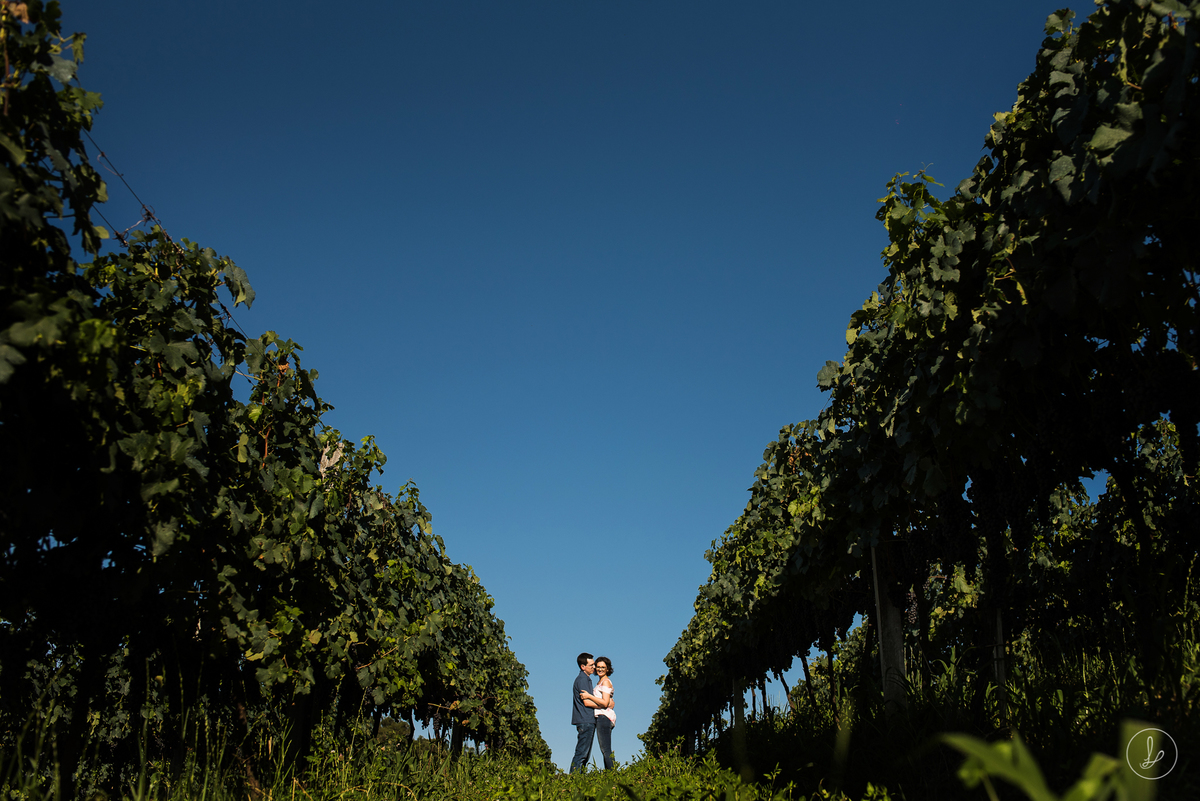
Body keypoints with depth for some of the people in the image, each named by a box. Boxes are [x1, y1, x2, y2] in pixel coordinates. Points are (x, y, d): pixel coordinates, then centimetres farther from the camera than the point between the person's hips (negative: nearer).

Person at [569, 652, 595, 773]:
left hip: (589, 721, 10)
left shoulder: (587, 679, 21)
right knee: (581, 753, -10)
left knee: (585, 755, 10)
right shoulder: (582, 679, -10)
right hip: (585, 721, -10)